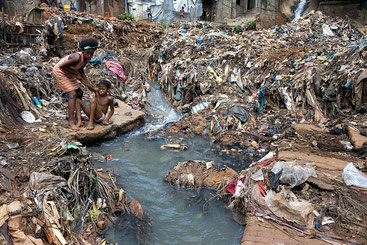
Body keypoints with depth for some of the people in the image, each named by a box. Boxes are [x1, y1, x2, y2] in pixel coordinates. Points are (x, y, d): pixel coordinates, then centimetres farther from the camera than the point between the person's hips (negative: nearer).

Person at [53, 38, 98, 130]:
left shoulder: (87, 58, -10)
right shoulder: (77, 57, -35)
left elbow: (81, 70, 5)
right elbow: (62, 66, -29)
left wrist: (88, 83, -2)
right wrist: (76, 74, -22)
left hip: (68, 73, 9)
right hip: (60, 72, -9)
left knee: (79, 92, 13)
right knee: (73, 94, -18)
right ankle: (70, 122, -19)